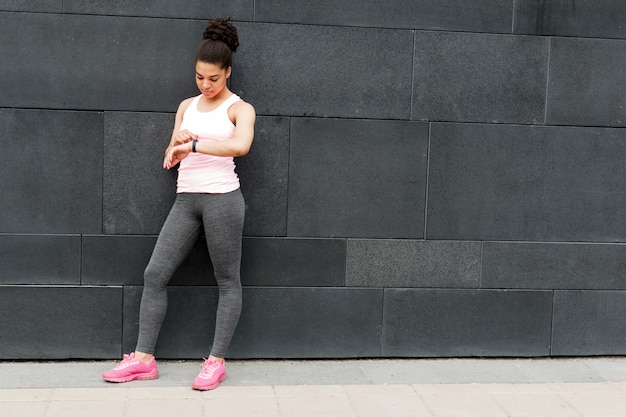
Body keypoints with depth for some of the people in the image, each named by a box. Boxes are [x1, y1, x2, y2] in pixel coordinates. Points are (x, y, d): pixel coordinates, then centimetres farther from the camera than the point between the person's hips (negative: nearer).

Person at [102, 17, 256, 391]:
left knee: (228, 280, -1)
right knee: (155, 274, 0)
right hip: (186, 198, 6)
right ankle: (144, 359, 5)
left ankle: (217, 361, 6)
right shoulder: (187, 106, 17)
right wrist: (179, 143, -4)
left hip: (222, 197, -6)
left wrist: (192, 144, -21)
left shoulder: (239, 108, 0)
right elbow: (171, 158, 18)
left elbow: (241, 145, -23)